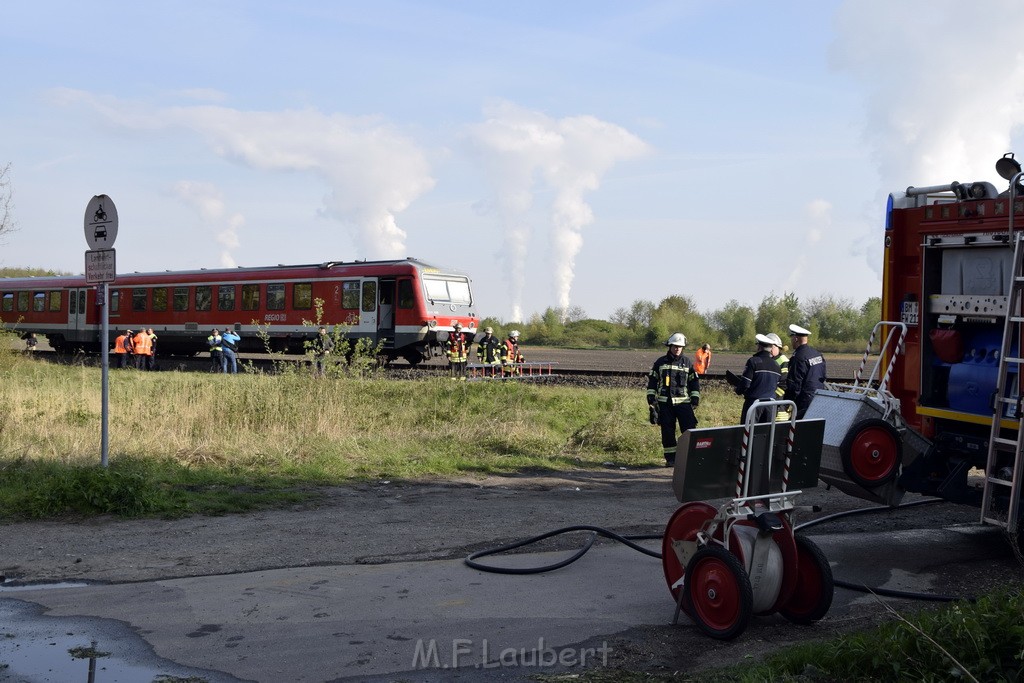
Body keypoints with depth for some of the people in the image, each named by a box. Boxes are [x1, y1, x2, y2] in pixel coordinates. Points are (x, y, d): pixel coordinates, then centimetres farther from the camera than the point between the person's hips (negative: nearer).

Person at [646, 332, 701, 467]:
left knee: (689, 430, -8)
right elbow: (651, 380, 11)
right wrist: (651, 396, 3)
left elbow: (695, 380, 13)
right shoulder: (660, 362, 8)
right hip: (665, 402, 0)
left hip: (683, 402, 0)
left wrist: (695, 398, 5)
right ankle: (670, 458, 10)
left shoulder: (687, 362, 9)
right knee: (667, 432, 2)